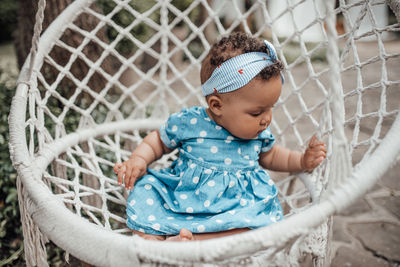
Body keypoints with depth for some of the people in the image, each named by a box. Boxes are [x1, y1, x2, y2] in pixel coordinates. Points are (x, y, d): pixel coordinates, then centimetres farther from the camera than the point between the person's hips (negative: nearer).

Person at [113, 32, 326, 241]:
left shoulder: (260, 132, 2)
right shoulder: (187, 122, -8)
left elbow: (269, 156, 24)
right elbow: (157, 141, 9)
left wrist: (303, 161, 12)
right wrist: (138, 160, -9)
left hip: (236, 205, 1)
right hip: (179, 199, -1)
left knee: (260, 217, -30)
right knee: (145, 187, -20)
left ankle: (195, 239, -36)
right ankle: (153, 239, -36)